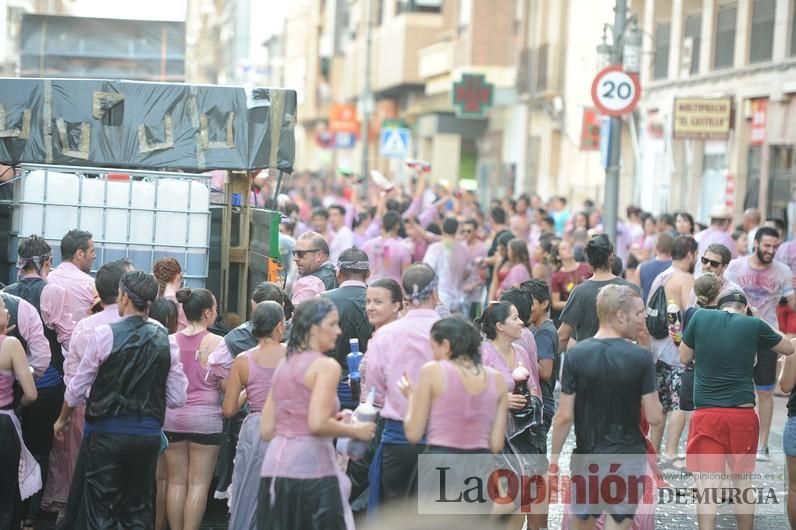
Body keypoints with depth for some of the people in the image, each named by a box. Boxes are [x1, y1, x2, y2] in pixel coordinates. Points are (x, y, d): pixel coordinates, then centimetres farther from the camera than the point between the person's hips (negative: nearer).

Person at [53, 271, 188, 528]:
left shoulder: (105, 335, -10)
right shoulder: (165, 341, -1)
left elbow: (77, 387, -2)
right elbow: (177, 398, 2)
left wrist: (63, 419, 16)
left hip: (107, 432, -3)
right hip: (149, 433, 4)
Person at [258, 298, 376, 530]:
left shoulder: (283, 365, 17)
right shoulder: (326, 366, -6)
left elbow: (267, 430, 16)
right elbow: (317, 424, -18)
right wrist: (354, 430, -2)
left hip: (275, 464, 7)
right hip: (311, 467, -7)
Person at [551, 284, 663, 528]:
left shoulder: (575, 355, -8)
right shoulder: (641, 357, -11)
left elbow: (564, 417, -7)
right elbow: (654, 417, -9)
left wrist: (554, 459, 4)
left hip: (587, 456, 1)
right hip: (628, 457, -1)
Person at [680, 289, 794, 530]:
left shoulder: (701, 317, 1)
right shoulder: (754, 324, 1)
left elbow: (684, 357, 12)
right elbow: (789, 349, 17)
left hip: (706, 414, -1)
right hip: (743, 415, 1)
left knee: (707, 486, 0)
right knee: (743, 483, 16)